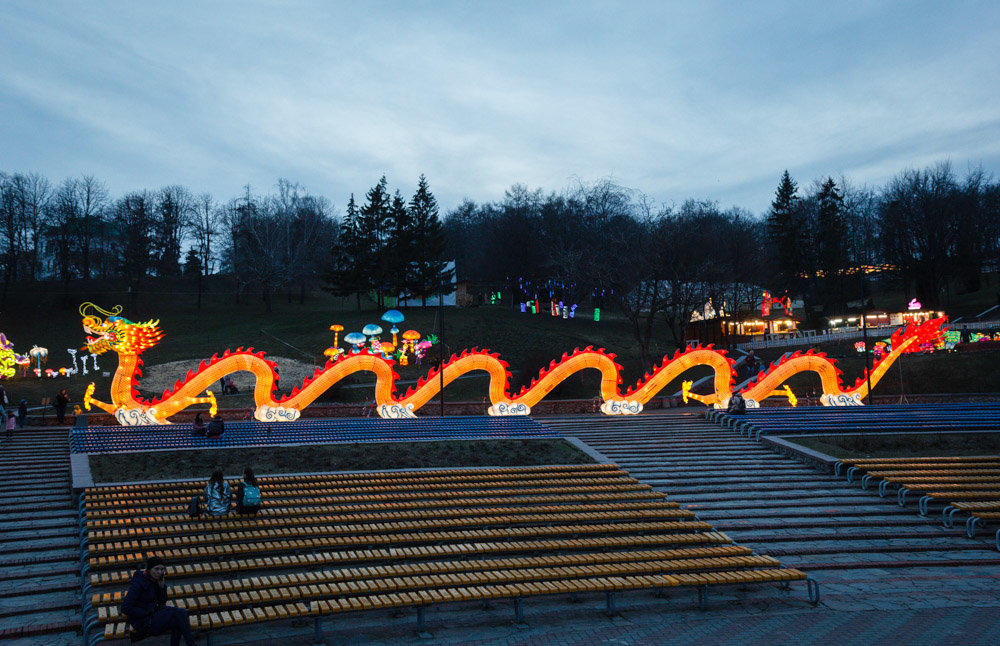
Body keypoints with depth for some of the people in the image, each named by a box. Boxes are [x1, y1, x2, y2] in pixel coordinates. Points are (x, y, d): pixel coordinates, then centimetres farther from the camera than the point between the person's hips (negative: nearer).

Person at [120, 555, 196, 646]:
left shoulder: (155, 580, 3)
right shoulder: (139, 583, -22)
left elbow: (162, 602, 8)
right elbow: (125, 608, -24)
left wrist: (162, 586, -9)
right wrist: (148, 613, -17)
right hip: (143, 622, -8)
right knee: (179, 613, -16)